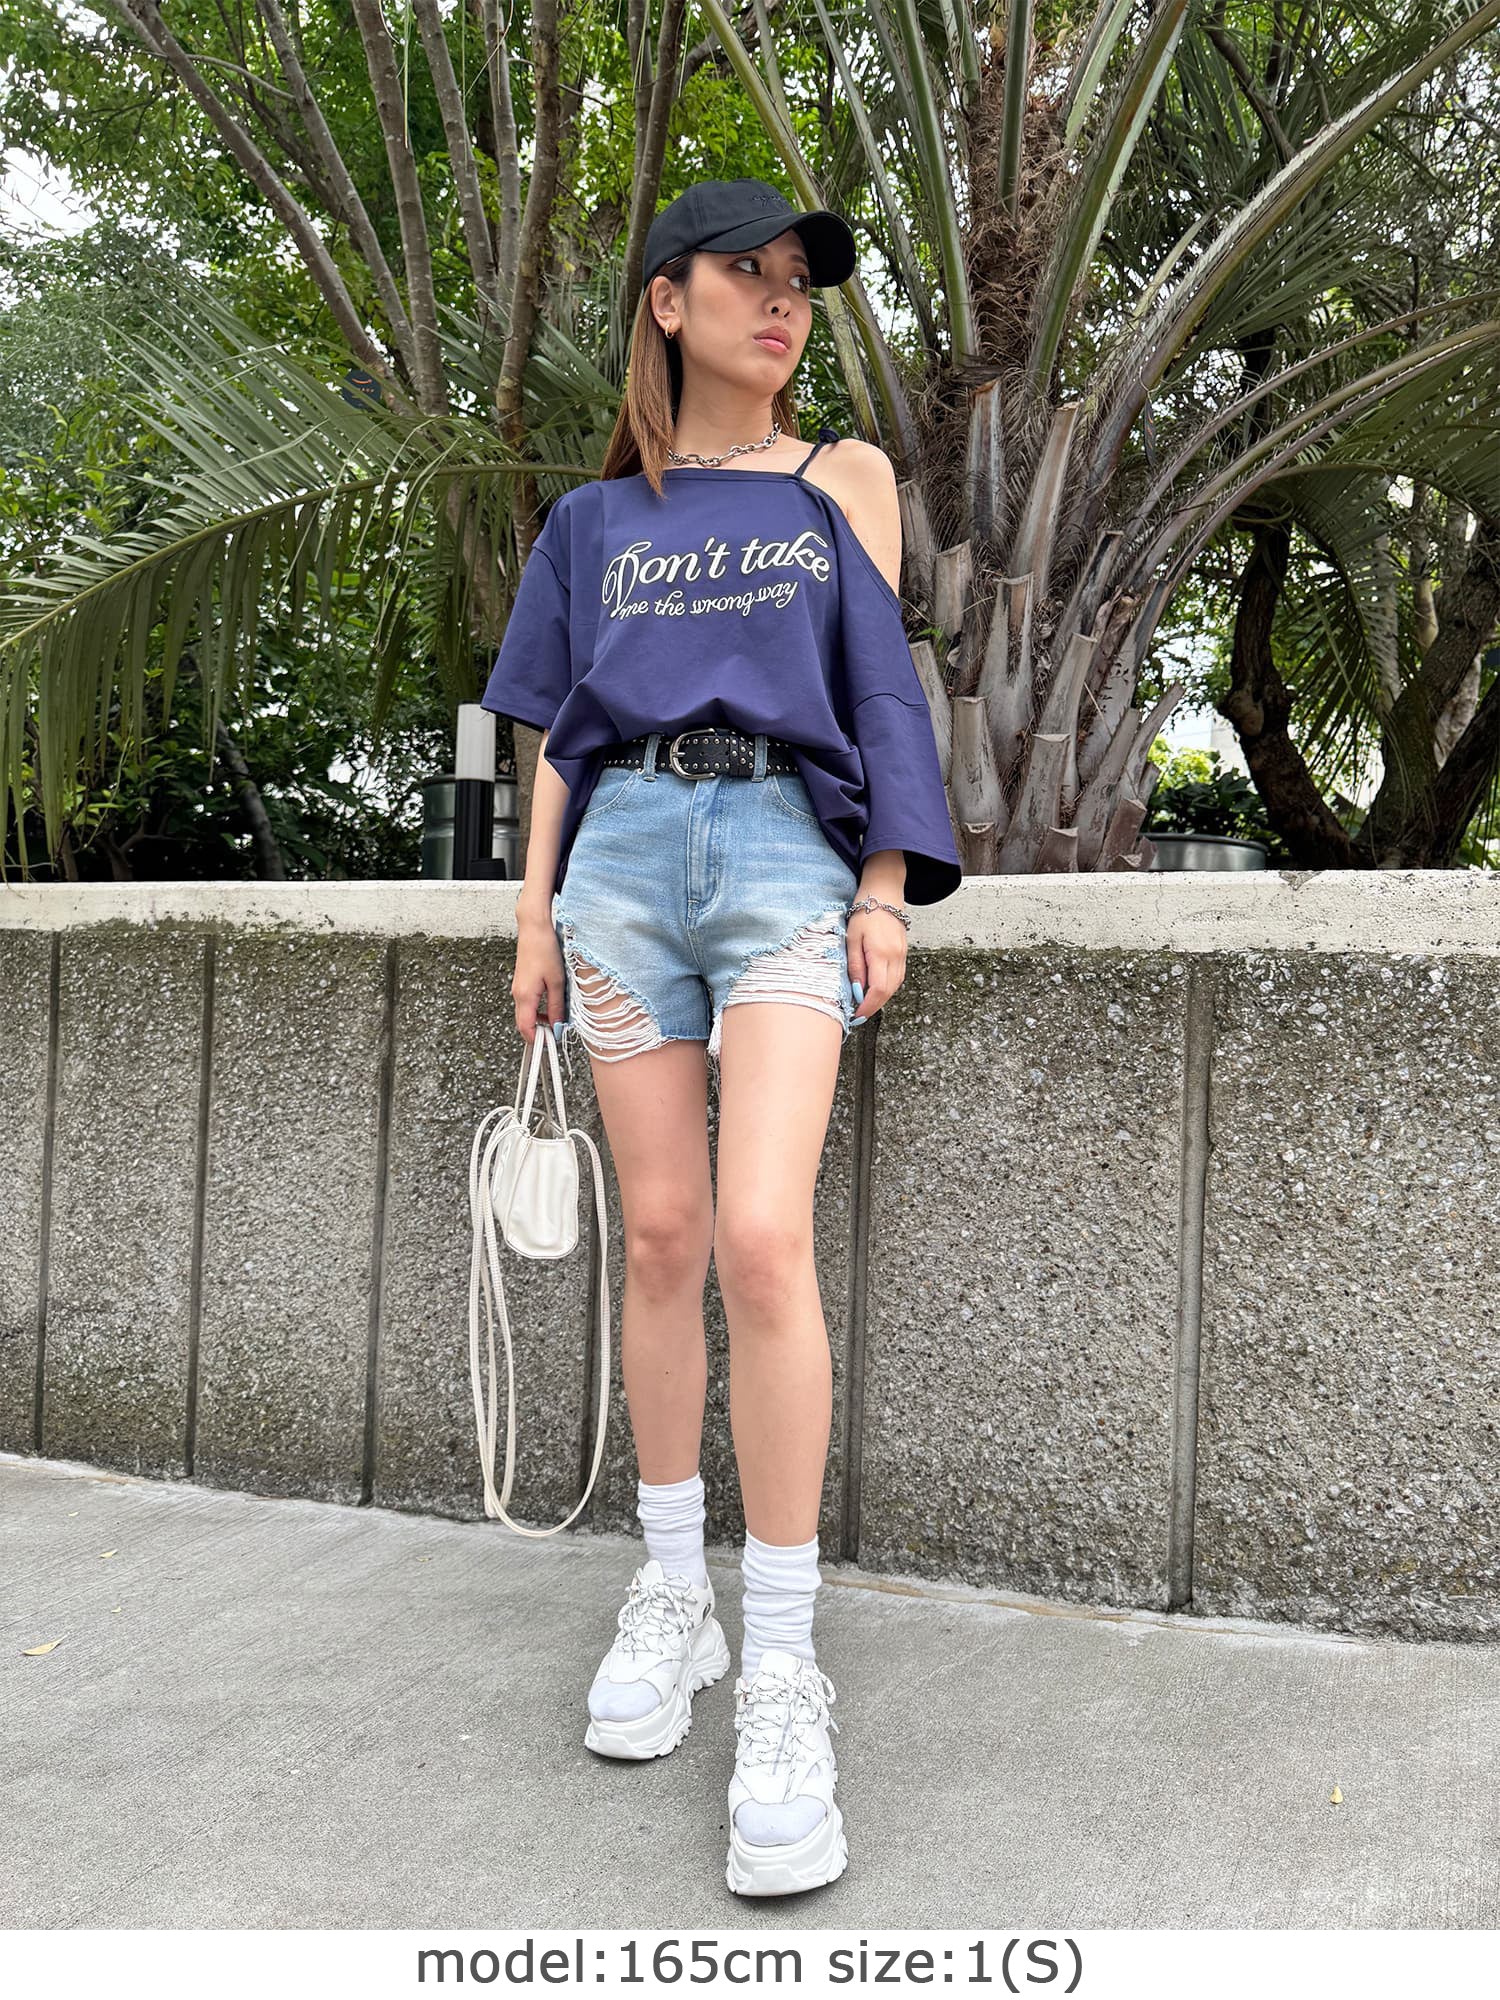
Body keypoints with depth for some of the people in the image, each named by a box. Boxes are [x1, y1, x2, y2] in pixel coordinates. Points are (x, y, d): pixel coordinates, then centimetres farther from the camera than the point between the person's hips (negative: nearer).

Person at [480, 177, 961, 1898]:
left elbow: (882, 682, 9)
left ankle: (784, 1675, -9)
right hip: (626, 855, 2)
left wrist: (887, 884, -2)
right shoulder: (596, 516, 18)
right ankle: (670, 1593, 18)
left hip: (786, 851, -2)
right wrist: (536, 914, 9)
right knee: (661, 1236, 2)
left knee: (760, 1239, -17)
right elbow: (561, 732, 17)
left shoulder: (844, 479, 15)